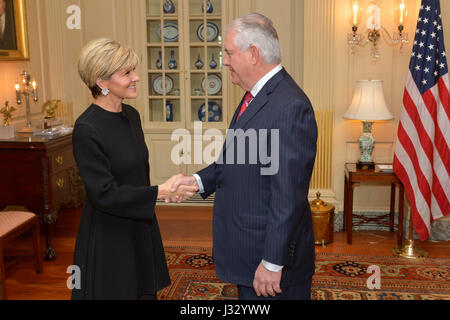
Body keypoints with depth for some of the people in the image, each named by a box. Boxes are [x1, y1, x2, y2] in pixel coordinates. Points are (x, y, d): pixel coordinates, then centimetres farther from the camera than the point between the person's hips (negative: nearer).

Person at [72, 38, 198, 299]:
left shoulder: (131, 115, 3)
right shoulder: (87, 129, -21)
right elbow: (104, 193, -22)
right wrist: (161, 192, -24)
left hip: (140, 226, 7)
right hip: (109, 237, -7)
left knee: (145, 290, 18)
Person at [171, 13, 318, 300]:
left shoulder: (289, 106, -24)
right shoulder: (256, 95, 9)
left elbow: (288, 195, -25)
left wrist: (273, 263, -21)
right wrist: (200, 180, 0)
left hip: (273, 254, -9)